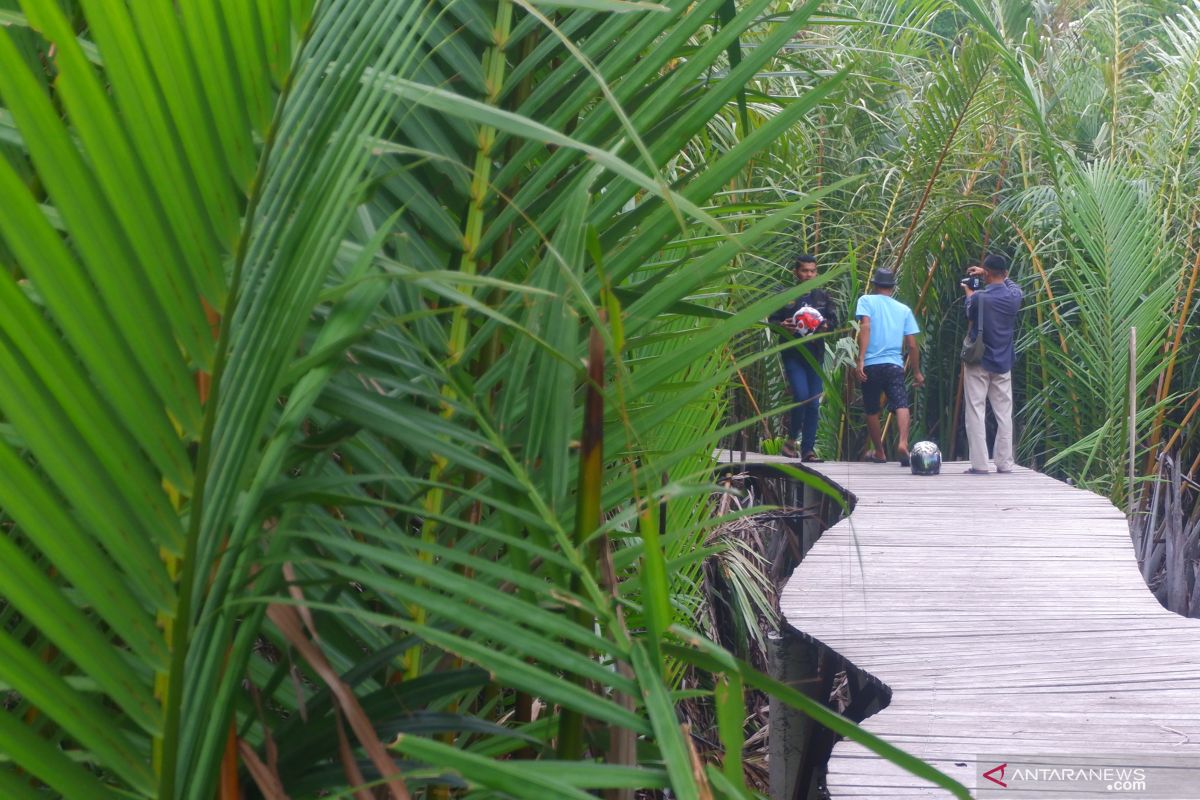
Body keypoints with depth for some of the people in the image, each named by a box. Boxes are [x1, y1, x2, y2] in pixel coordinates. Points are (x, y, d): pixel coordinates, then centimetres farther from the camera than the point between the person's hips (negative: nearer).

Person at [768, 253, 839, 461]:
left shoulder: (823, 297, 11)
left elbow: (834, 321, 12)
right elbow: (772, 321, 5)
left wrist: (825, 326, -11)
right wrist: (784, 325, -17)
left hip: (815, 355, 3)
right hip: (793, 355, -3)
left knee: (814, 404, 1)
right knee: (801, 397, -18)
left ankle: (808, 449, 7)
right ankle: (792, 440, 3)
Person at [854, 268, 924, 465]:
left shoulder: (866, 300, 6)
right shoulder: (904, 309, 14)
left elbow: (865, 327, -11)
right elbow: (912, 345, 12)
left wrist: (861, 360, -17)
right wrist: (917, 372, 22)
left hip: (871, 365, -1)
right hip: (895, 365, 1)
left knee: (872, 411, 15)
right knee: (901, 405, -12)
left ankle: (879, 453, 26)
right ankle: (903, 443, -37)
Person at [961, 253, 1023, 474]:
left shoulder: (979, 298, -15)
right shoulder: (1014, 297, -2)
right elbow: (1011, 284, 23)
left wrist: (968, 292, 25)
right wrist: (994, 275, 25)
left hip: (978, 364, -4)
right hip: (1003, 364, 4)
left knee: (976, 413, -1)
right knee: (1004, 414, 8)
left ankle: (979, 465, -6)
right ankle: (1005, 464, 7)